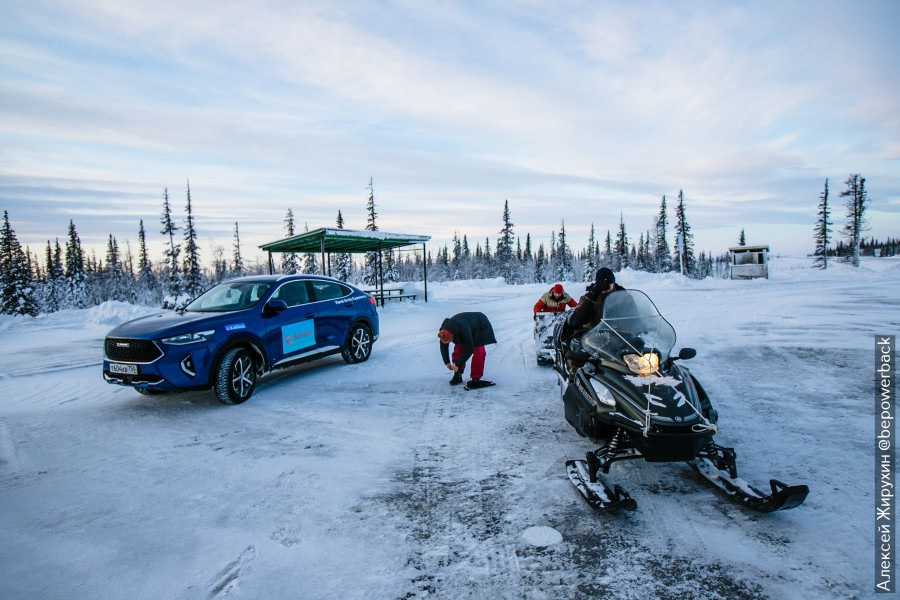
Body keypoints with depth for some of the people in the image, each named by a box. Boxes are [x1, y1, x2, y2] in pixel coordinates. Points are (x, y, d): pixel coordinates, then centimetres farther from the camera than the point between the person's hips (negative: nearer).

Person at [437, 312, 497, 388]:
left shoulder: (464, 329, -44)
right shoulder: (444, 331, -23)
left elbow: (469, 349, -36)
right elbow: (443, 347, -7)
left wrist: (458, 364, -31)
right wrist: (447, 362, -8)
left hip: (480, 327, -6)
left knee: (478, 351, -19)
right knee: (458, 348, -7)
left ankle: (475, 379, -16)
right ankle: (457, 375, 2)